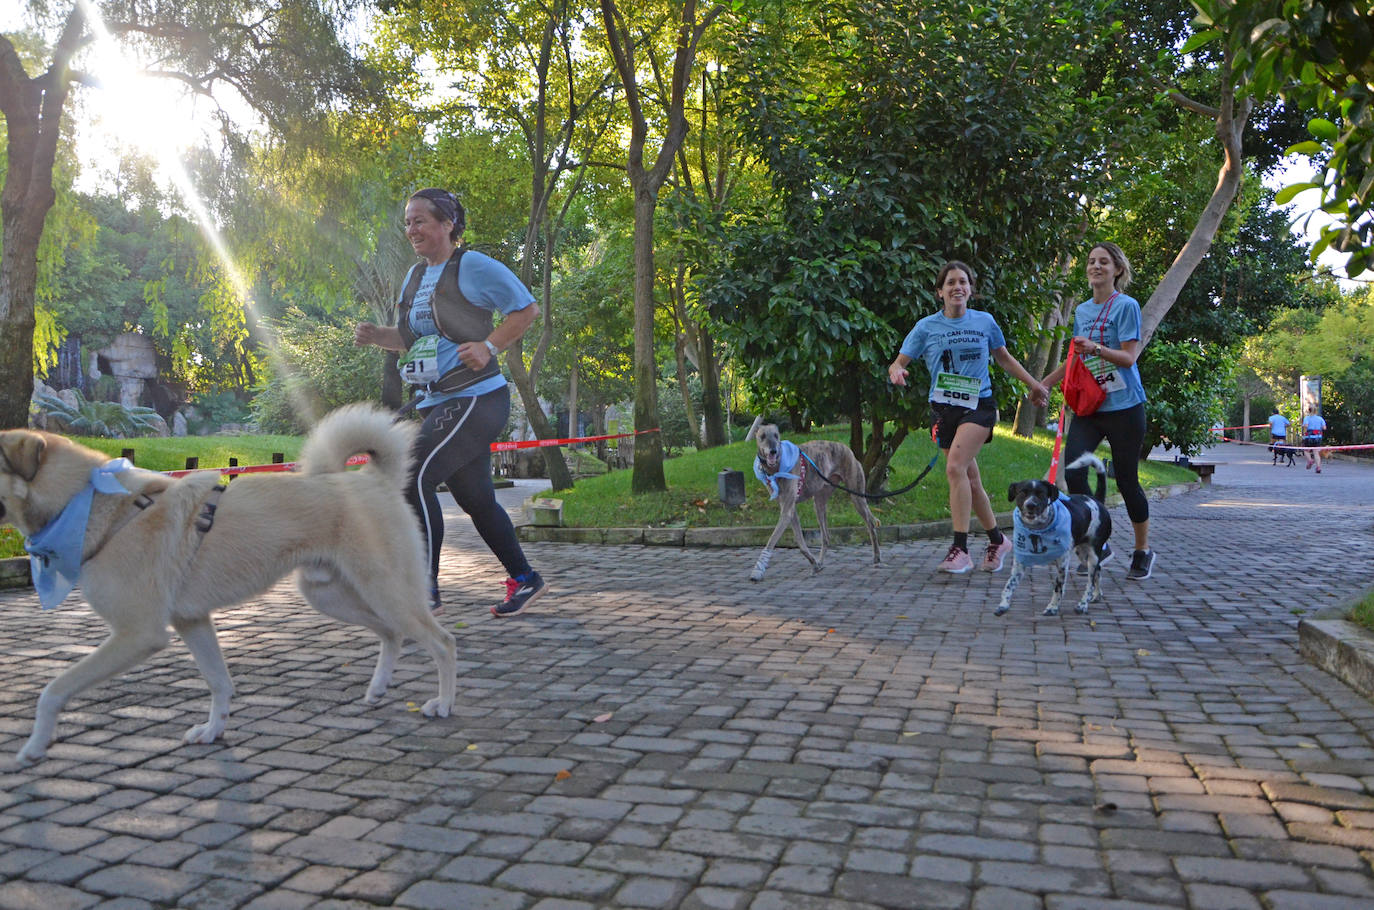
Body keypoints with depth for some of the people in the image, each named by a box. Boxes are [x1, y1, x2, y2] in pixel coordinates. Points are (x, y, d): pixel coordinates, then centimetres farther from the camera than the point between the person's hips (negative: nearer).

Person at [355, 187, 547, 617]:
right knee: (474, 498, 12)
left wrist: (488, 346, -17)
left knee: (414, 477, -17)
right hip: (437, 403, 9)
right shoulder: (415, 275, 16)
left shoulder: (472, 267, -8)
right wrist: (375, 335, 6)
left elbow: (527, 308, -7)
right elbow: (409, 336, 25)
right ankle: (524, 580, 25)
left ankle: (425, 591, -9)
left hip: (476, 399, -9)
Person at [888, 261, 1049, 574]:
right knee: (970, 481, 8)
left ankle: (960, 548, -20)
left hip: (979, 405, -2)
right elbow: (900, 362, 0)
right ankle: (997, 540, 27)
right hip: (944, 407, 2)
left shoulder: (985, 322, 5)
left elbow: (1003, 357, 20)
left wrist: (1033, 384, 23)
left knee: (955, 467, -23)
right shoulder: (926, 327, 3)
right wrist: (895, 371, -23)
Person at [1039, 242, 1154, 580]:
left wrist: (1096, 348, -28)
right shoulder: (1082, 310, 15)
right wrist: (1045, 384, 25)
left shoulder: (1126, 305, -4)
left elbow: (1128, 358, -12)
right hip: (1088, 406, 5)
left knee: (1126, 480, 1)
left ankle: (1143, 551, 19)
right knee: (1073, 473, -12)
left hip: (1123, 406, -5)